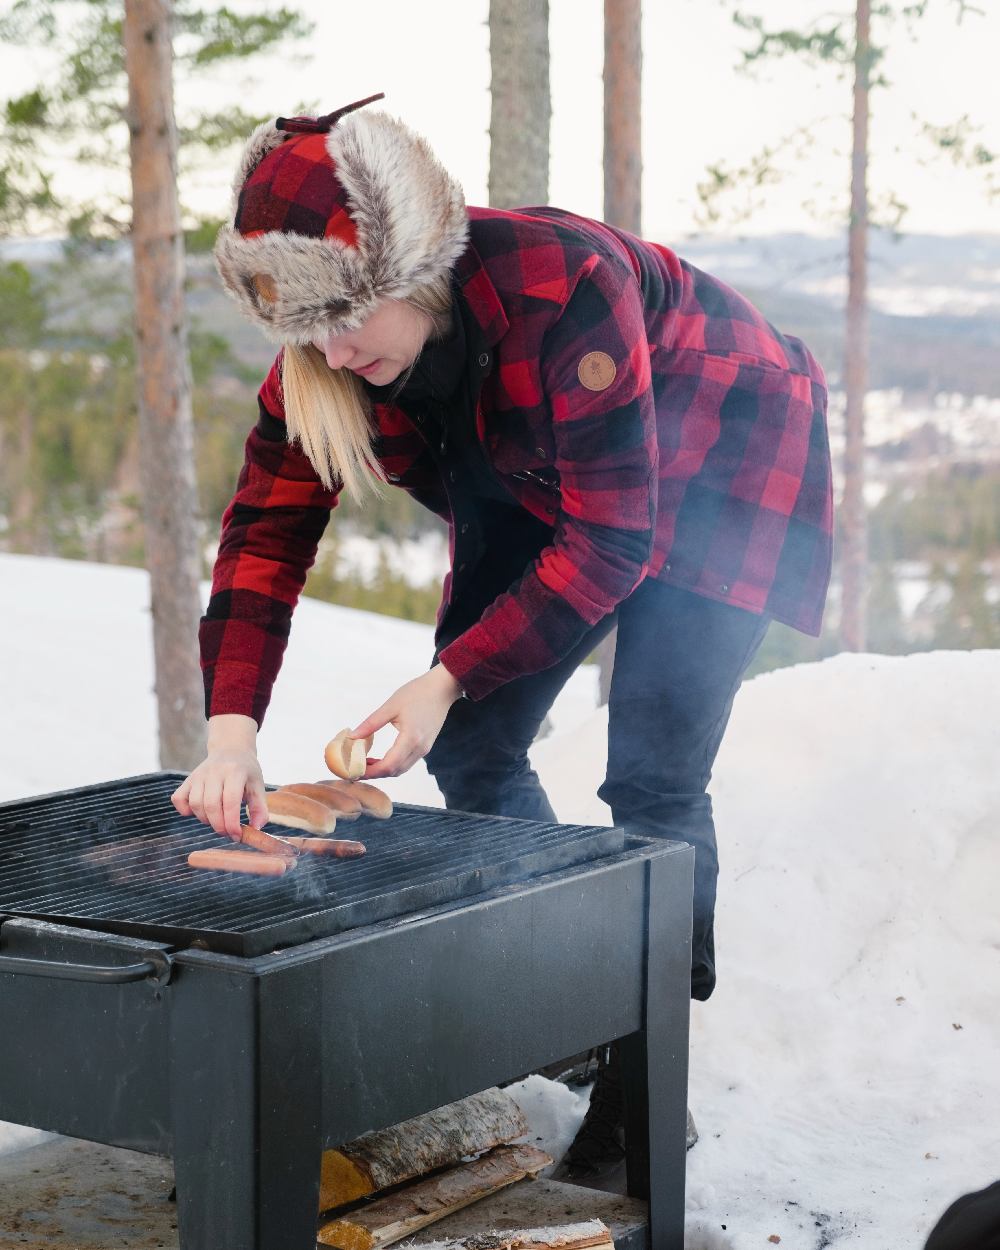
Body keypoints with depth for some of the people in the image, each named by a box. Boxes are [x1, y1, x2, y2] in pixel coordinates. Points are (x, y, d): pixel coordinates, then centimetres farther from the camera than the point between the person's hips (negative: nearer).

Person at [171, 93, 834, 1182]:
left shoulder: (564, 290, -39)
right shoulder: (323, 353, -20)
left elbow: (612, 541, -34)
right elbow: (265, 529, -17)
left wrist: (448, 681, -38)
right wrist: (229, 736, -28)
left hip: (718, 469, -6)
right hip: (541, 492, 7)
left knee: (652, 781, -14)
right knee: (469, 753, 0)